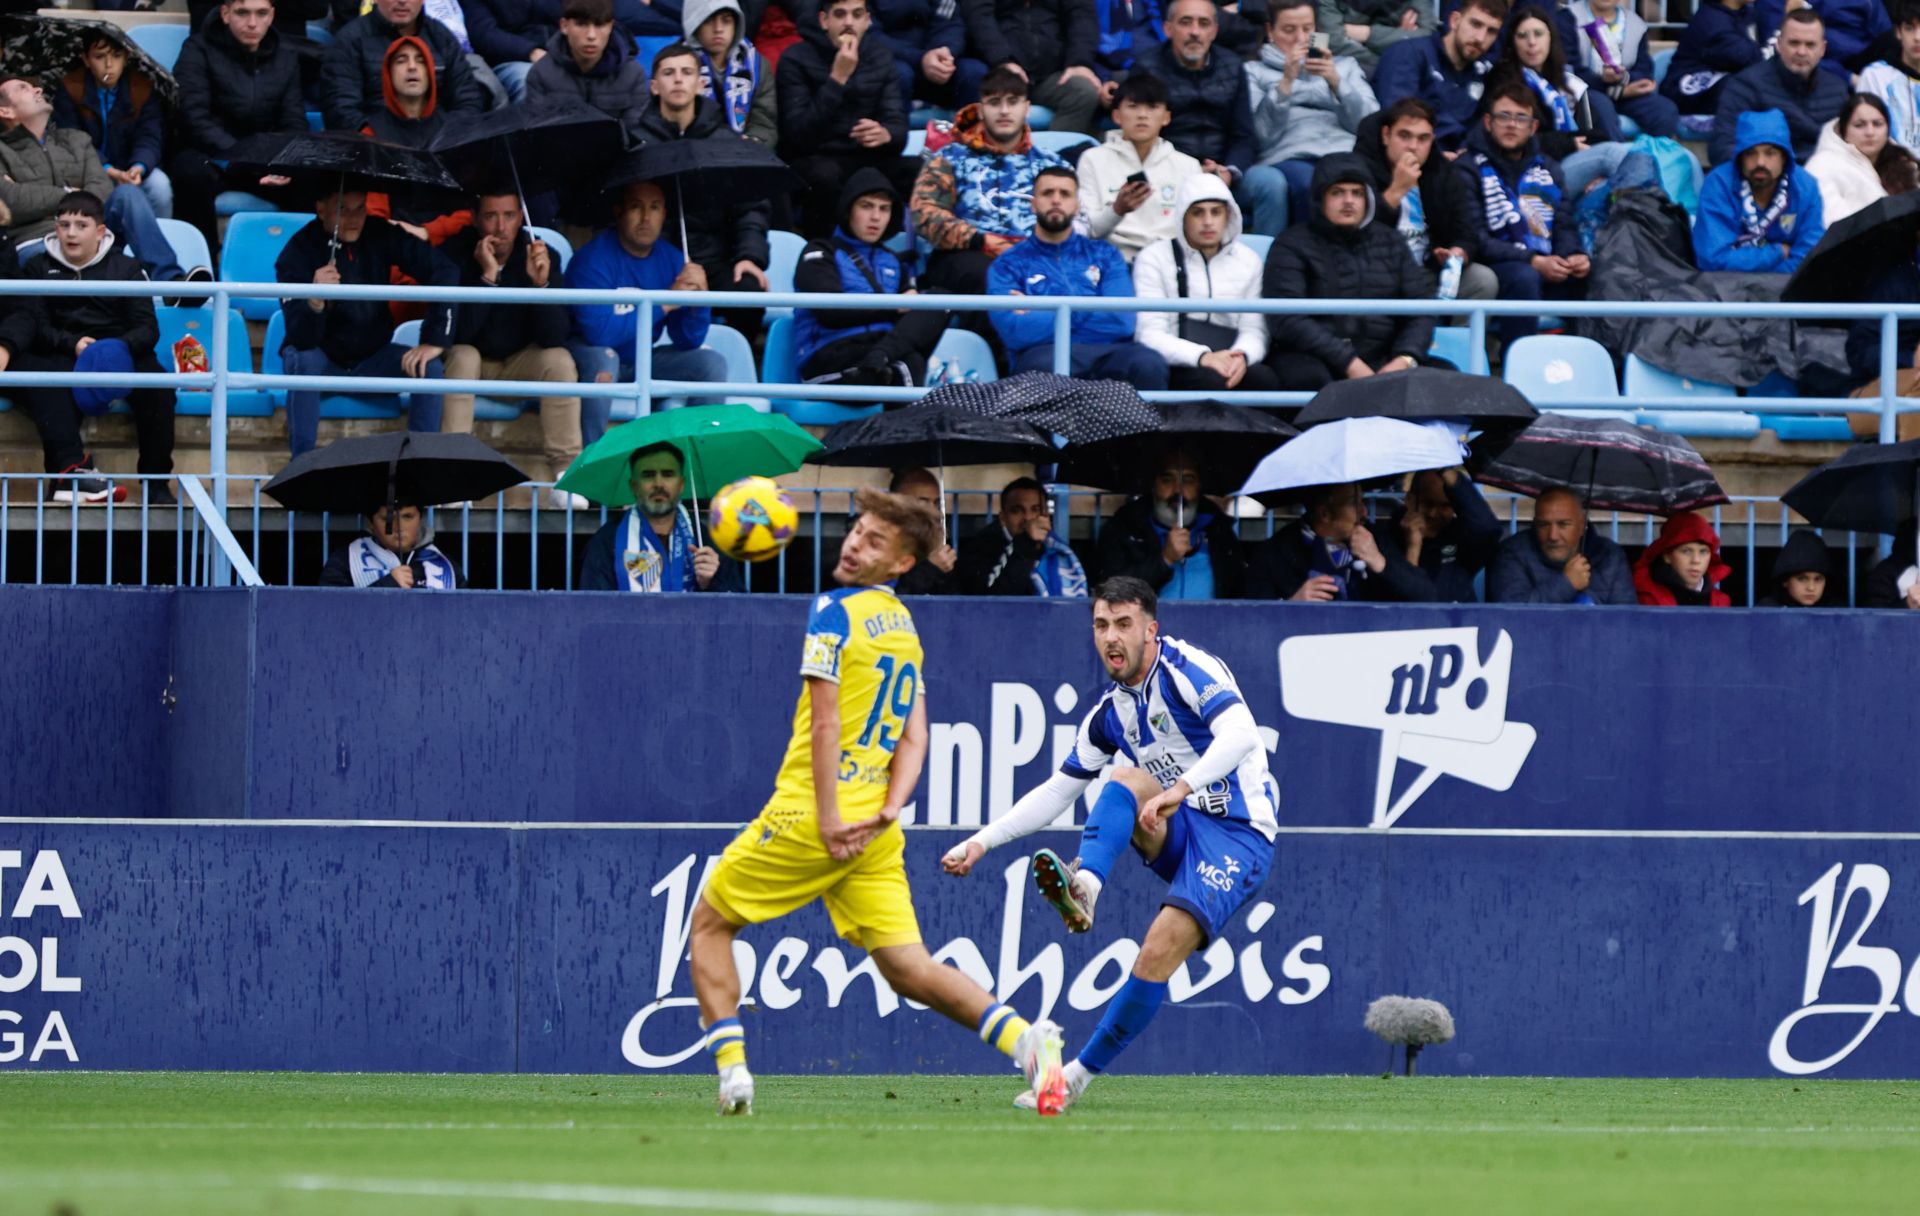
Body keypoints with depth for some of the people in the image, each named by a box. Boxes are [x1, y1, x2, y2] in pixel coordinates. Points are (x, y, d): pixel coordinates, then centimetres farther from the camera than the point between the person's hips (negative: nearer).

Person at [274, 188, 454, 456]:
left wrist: (435, 340, -21)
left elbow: (443, 273, -11)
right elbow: (301, 339, -29)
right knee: (302, 361, -35)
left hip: (372, 359, 3)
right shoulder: (298, 253, -21)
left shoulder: (380, 235, -11)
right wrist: (315, 302, -51)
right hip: (324, 362, -3)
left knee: (429, 368, -22)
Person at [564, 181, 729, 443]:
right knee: (601, 357, -37)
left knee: (711, 363, -8)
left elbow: (687, 342, -2)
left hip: (642, 361, 6)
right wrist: (663, 304, -28)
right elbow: (598, 332, -32)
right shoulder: (594, 259, -20)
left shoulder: (671, 260, -2)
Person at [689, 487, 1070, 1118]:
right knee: (905, 965, 1)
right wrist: (888, 812, 2)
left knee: (710, 922, 12)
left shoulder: (835, 612, -9)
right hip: (874, 829, 7)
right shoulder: (904, 624, 15)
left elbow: (826, 723, -16)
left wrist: (829, 818, -16)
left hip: (810, 813, -7)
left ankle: (731, 1067, 2)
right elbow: (914, 738, 13)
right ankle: (1024, 1037, -19)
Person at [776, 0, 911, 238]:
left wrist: (885, 134, -25)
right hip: (812, 160, -4)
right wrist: (837, 79, -26)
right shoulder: (796, 61, -7)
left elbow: (898, 126, 1)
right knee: (825, 174, -39)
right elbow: (797, 135, -19)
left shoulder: (880, 56, 7)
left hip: (866, 157, 4)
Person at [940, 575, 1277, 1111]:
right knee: (1126, 778, -23)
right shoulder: (1110, 713, 10)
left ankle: (1080, 1073, -16)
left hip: (1239, 836, -6)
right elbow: (1056, 792, 18)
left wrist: (1180, 789, -41)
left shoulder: (1188, 668, -12)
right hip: (1180, 834, 6)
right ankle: (1085, 887, -44)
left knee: (1160, 951, -23)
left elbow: (1241, 734, -28)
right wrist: (982, 841, 10)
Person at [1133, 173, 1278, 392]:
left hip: (1230, 366, 3)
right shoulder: (1154, 259, 5)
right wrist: (1202, 357, -25)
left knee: (1264, 379, -32)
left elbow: (1254, 331, 8)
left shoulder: (1248, 261, 16)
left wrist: (1241, 356, -19)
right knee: (1211, 381, -38)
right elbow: (1150, 335, -6)